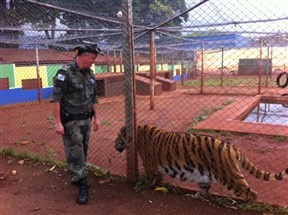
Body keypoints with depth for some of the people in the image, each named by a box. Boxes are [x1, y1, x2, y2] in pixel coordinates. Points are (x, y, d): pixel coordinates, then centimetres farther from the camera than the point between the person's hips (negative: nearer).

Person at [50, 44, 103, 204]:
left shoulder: (90, 74, 6)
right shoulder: (65, 73, -16)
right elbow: (55, 99, -17)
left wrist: (96, 117, 12)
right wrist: (58, 123, -19)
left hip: (86, 119, 7)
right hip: (71, 121, -7)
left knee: (83, 151, 14)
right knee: (75, 153, -2)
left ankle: (77, 177, 32)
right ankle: (83, 185, 5)